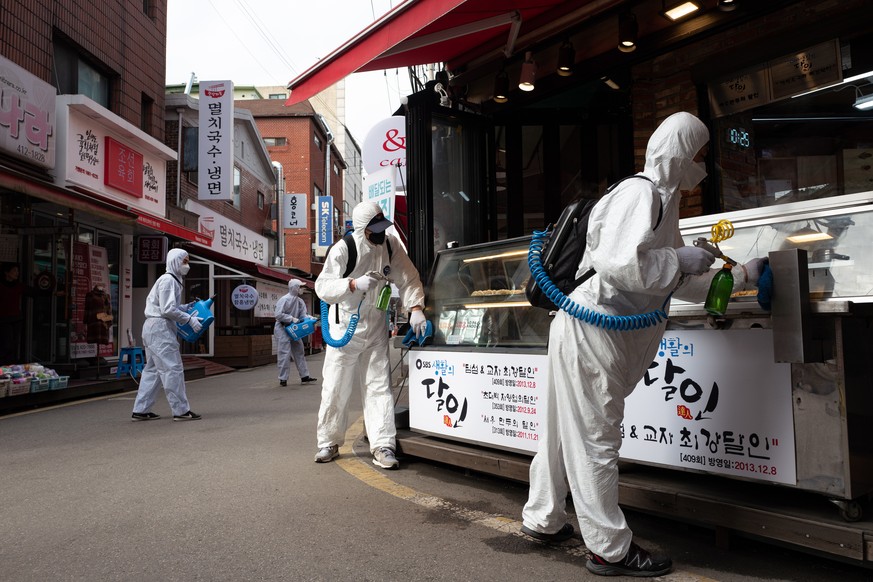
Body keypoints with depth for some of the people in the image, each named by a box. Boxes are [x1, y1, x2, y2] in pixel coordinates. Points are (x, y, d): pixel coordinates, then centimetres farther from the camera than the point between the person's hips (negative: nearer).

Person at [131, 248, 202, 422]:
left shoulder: (173, 280, 19)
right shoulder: (168, 280, -13)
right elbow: (168, 310, -19)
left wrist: (186, 306, 11)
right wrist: (189, 319, -15)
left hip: (152, 328, 11)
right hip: (160, 328, -11)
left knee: (152, 369, 14)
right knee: (173, 368, -8)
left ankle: (140, 410, 18)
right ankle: (181, 410, -4)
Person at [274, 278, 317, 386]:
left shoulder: (299, 301, 5)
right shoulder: (284, 299, -17)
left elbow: (303, 314, 3)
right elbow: (278, 315, -22)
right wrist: (292, 318, -23)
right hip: (282, 329, -8)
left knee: (299, 352, 11)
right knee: (284, 354, -7)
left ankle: (304, 376, 18)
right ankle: (283, 379, 1)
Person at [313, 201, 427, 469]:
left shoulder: (391, 245, -3)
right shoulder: (343, 250, -15)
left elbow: (408, 279, 0)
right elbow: (322, 287, -18)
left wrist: (415, 308, -14)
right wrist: (354, 284, -33)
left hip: (376, 328, 3)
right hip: (345, 327, -3)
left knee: (379, 386, 0)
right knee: (336, 388, 4)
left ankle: (382, 446, 4)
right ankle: (329, 443, 21)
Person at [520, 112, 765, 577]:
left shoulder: (662, 200, 20)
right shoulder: (641, 193, -12)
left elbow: (682, 285, 26)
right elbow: (620, 262, -28)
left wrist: (740, 276, 25)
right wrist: (683, 259, -14)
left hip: (594, 333, 10)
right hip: (591, 332, -10)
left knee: (566, 431, 18)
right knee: (596, 439, 0)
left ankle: (543, 519, 33)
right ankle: (610, 550, 14)